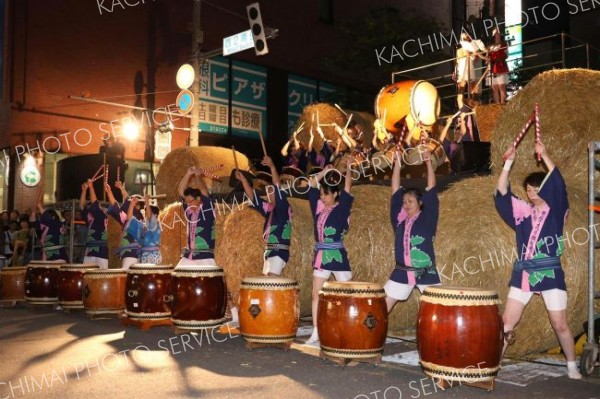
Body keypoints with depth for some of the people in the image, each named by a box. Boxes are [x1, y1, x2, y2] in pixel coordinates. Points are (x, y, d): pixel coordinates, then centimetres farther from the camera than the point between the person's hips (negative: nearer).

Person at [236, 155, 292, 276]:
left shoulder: (284, 208, -6)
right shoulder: (269, 208, 14)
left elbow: (279, 189, -20)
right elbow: (252, 196, 15)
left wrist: (272, 167, -31)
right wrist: (243, 179, 7)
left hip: (280, 251, -9)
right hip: (269, 250, 9)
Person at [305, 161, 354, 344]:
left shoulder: (341, 209, -4)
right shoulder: (318, 207, 9)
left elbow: (347, 188, -11)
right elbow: (313, 185, 14)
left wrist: (348, 167, -5)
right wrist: (325, 171, 12)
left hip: (337, 256, -6)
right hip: (321, 255, 6)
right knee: (316, 294, 5)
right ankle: (316, 332, 11)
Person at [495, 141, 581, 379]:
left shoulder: (556, 211, 0)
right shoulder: (524, 212, 8)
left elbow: (558, 184, -15)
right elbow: (502, 194, -2)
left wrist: (544, 156, -18)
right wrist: (508, 163, -10)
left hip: (550, 273, -3)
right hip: (523, 273, 3)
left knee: (560, 325, 1)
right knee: (507, 321, 1)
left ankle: (572, 367, 18)